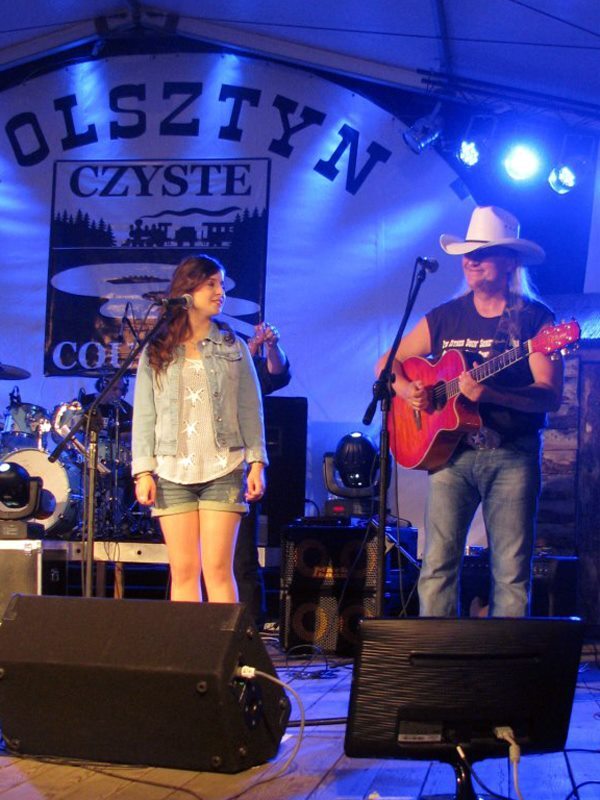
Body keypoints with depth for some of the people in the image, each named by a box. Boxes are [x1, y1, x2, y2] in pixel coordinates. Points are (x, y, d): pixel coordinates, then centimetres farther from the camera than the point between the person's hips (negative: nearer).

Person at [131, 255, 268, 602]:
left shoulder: (233, 347, 9)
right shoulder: (156, 352, 8)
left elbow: (250, 410, 7)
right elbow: (144, 415, 6)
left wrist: (257, 462, -3)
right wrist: (143, 470, -3)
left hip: (224, 470, -1)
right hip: (172, 472, 1)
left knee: (217, 568, -6)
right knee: (183, 571, 2)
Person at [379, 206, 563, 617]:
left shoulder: (535, 319, 0)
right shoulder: (444, 318, 11)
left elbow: (551, 396, -9)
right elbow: (388, 363, 19)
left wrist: (489, 393, -23)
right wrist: (405, 387, -3)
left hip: (512, 455, -2)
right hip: (451, 449, 3)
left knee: (512, 572, -2)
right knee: (438, 564, -3)